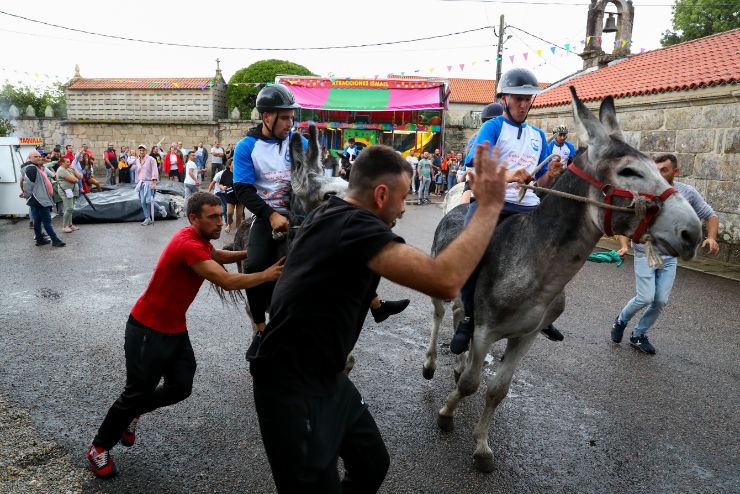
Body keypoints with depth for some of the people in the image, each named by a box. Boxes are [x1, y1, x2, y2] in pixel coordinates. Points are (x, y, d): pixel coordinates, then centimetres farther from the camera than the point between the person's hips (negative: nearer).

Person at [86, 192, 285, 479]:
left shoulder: (200, 240, 3)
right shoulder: (188, 245, -28)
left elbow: (219, 256, 24)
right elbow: (227, 282, -31)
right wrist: (267, 275, -23)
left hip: (175, 329, 9)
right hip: (147, 330, -9)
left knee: (181, 388, 7)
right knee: (138, 393, 4)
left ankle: (131, 414, 35)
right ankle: (99, 448, 29)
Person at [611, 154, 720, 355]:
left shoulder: (688, 193, -4)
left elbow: (711, 216, 7)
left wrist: (711, 238, -11)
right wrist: (624, 246, -23)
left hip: (670, 257, 3)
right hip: (645, 254, -3)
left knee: (661, 301, 2)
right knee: (645, 298, -11)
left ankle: (639, 335, 21)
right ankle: (621, 320, 19)